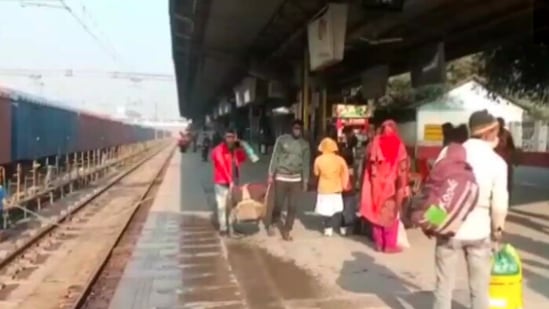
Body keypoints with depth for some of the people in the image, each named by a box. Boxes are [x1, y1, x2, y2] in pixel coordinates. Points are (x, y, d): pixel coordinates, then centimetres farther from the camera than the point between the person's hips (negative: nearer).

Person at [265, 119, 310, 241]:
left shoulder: (305, 144, 4)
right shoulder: (282, 139, -3)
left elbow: (306, 163, 7)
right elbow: (275, 157, -1)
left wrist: (305, 180, 6)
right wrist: (271, 174, -5)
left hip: (296, 179, 2)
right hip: (281, 177, -2)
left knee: (293, 206, 2)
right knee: (278, 204, 4)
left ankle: (286, 230, 15)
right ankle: (271, 223, 30)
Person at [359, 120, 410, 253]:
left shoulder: (375, 143, 1)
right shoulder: (398, 144, -5)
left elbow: (369, 164, 0)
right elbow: (403, 167, -7)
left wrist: (373, 180, 7)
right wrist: (404, 186, -2)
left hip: (377, 184, 3)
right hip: (392, 184, -2)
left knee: (377, 213, 10)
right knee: (391, 214, 5)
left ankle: (379, 244, 16)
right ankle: (390, 245, 6)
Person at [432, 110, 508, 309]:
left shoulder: (449, 152, -3)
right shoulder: (497, 162, -7)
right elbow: (499, 203, -5)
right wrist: (498, 227, 13)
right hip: (478, 231, -1)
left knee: (444, 285, 12)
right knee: (479, 289, 14)